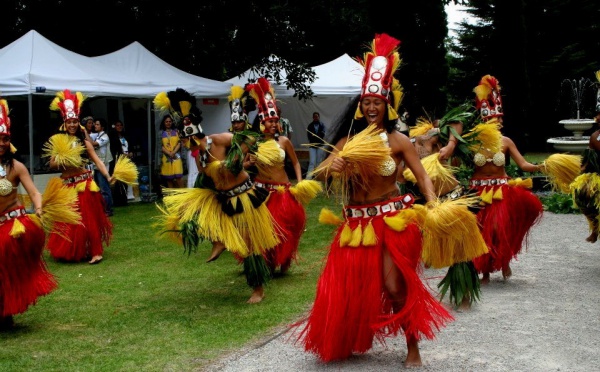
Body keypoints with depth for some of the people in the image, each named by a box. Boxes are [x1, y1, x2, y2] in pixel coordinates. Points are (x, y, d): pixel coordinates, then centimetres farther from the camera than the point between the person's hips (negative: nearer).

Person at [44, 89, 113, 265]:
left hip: (84, 183, -3)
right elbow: (52, 164, 5)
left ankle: (95, 251, -2)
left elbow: (97, 161, -10)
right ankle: (68, 252, 24)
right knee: (67, 220, 10)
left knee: (88, 218, -5)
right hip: (66, 184, 3)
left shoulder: (84, 142, -1)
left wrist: (108, 176, -24)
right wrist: (61, 162, -16)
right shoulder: (58, 141, 5)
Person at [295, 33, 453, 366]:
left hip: (392, 220, -3)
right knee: (346, 286, 8)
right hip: (356, 221, 3)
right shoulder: (349, 139, 2)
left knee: (395, 287, -6)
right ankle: (343, 342, 31)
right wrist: (332, 168, -26)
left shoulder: (398, 141, -5)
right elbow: (319, 172, -3)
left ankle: (413, 348, 12)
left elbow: (422, 177, -9)